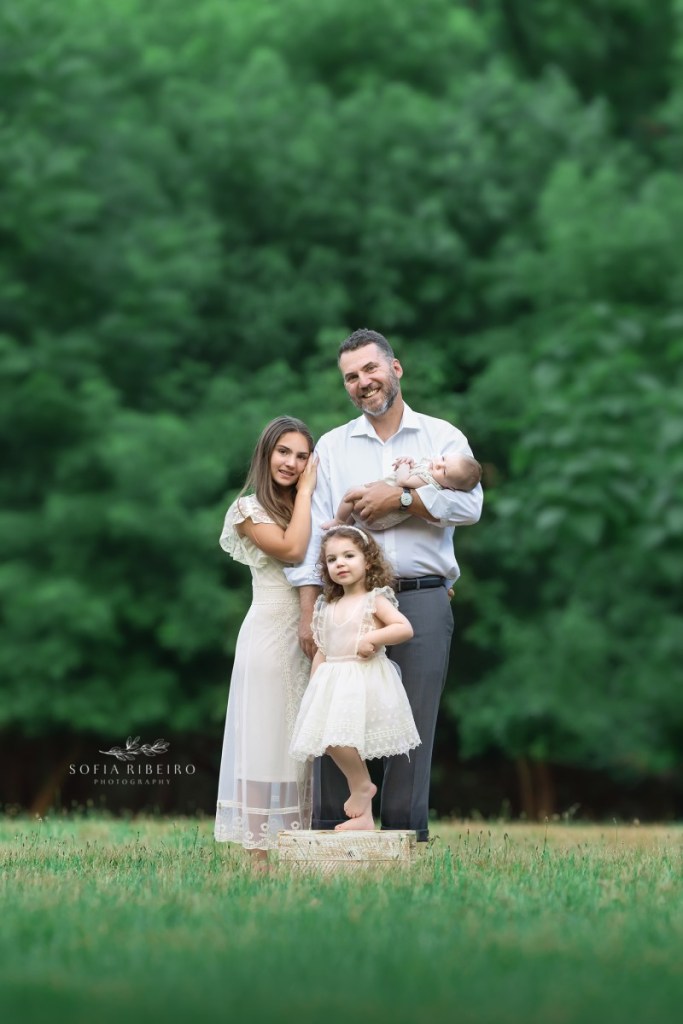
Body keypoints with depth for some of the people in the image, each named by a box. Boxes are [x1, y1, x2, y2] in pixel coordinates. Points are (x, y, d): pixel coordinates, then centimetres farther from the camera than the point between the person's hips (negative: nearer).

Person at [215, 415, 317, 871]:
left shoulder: (308, 507, 15)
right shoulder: (250, 508, -1)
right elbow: (291, 549, -18)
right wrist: (305, 492, -8)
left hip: (311, 635, 6)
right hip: (271, 632, -6)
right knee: (266, 739, -5)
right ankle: (260, 852, -5)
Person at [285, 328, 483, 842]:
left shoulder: (442, 437, 10)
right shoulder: (333, 446, 15)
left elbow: (469, 505, -6)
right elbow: (315, 530, 8)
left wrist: (401, 496, -10)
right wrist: (309, 612, -1)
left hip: (422, 600, -1)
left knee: (414, 721, -2)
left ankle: (406, 833, 2)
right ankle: (330, 830, 0)